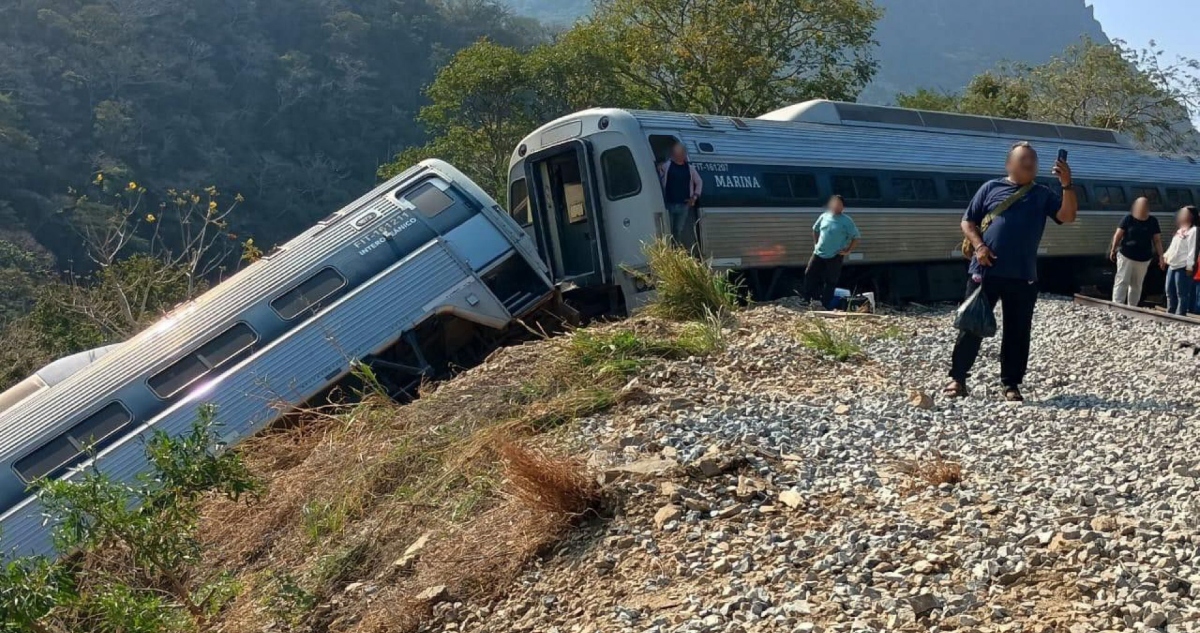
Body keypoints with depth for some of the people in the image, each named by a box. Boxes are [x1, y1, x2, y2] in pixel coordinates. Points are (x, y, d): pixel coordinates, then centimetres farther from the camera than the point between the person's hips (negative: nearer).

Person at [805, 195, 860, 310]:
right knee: (809, 275, 3)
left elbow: (856, 237, -5)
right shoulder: (824, 216, 5)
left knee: (830, 282, 1)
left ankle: (826, 307, 8)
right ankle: (808, 300, 16)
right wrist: (816, 243, 13)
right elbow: (815, 230, 21)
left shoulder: (847, 221, -8)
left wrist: (847, 251, -9)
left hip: (834, 257, -4)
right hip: (819, 253, 5)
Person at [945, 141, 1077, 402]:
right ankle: (957, 377, 11)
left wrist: (1067, 184, -15)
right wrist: (978, 246, -10)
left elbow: (1068, 216, -2)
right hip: (986, 271, -2)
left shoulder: (1043, 194, 10)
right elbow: (968, 222, 6)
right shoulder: (991, 187, 6)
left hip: (1023, 276, 2)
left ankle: (1011, 384, 15)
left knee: (1018, 331, 5)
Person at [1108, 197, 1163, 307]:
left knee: (1137, 284, 11)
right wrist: (1113, 250, -5)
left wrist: (1160, 256, -2)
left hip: (1144, 259, 3)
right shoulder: (1128, 219, -6)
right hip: (1126, 256, -3)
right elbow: (1118, 235, -3)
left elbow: (1157, 240, 3)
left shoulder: (1153, 221, 2)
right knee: (1122, 281, -8)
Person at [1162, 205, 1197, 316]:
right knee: (1170, 292, 15)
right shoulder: (1180, 229, 19)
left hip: (1183, 267, -9)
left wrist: (1190, 266, -20)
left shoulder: (1193, 230, -10)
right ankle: (1170, 314, 24)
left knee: (1182, 294, -5)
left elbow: (1192, 249, -16)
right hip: (1172, 266, 10)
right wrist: (1165, 257, 19)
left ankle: (1180, 316, -4)